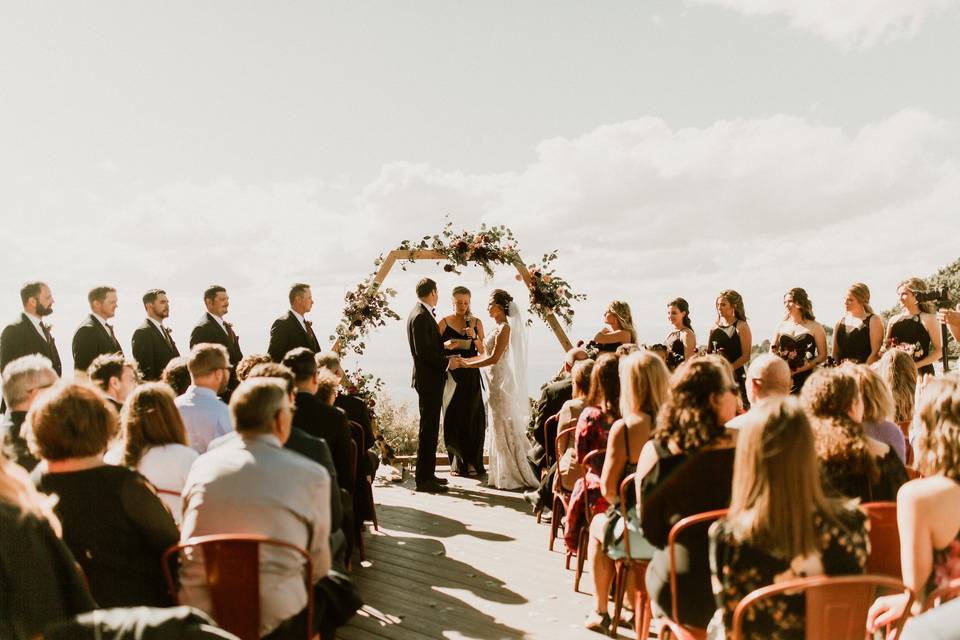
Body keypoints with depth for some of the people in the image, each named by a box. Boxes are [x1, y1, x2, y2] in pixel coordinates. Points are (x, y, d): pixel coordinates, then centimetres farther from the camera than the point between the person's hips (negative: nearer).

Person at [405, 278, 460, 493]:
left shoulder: (423, 314, 13)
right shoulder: (420, 316, -17)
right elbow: (423, 351, -23)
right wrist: (447, 362, -17)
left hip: (432, 379, 11)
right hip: (428, 379, -11)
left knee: (430, 428, 16)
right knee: (428, 429, -6)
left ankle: (428, 474, 24)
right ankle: (423, 479, 0)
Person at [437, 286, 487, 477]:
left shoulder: (476, 322, 7)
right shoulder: (444, 322, 1)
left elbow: (483, 351, 6)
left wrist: (475, 337, -10)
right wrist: (446, 345, -17)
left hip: (471, 375, 1)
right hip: (451, 375, -1)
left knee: (473, 417, 0)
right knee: (453, 418, 1)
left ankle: (472, 463, 8)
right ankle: (457, 463, 11)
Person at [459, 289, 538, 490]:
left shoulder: (505, 328, -15)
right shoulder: (497, 328, 13)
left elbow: (493, 358, -21)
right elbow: (484, 355, 14)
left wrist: (465, 364, -18)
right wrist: (463, 360, 8)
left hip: (502, 382, -9)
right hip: (496, 381, 9)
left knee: (505, 428, -3)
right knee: (499, 428, 12)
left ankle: (515, 475, 5)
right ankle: (504, 474, 19)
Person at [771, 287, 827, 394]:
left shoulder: (815, 327, 5)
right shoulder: (781, 326, 14)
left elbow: (822, 355, 1)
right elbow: (772, 353, 18)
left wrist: (801, 369, -11)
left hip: (805, 378, -3)